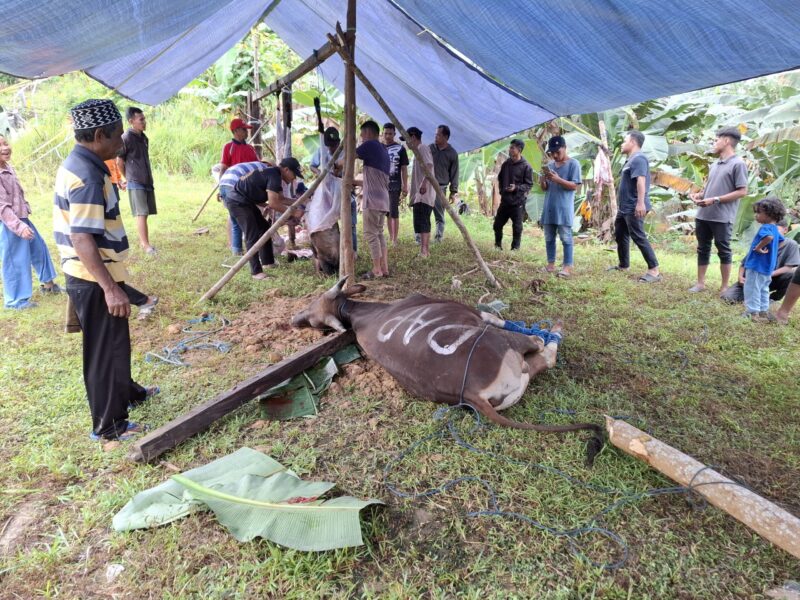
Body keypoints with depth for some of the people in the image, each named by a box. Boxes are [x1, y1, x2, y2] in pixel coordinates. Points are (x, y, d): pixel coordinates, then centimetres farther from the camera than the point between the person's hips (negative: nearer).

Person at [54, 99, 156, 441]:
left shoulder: (77, 165, 10)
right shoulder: (87, 175, -22)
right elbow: (82, 238, -27)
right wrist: (110, 287, -29)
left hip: (91, 276, 10)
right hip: (94, 280, -10)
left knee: (115, 342, 24)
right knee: (105, 348, 2)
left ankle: (126, 393, 44)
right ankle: (108, 425, 15)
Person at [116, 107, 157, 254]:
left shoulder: (144, 138, 12)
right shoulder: (126, 138, -10)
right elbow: (119, 161, -3)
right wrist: (125, 178, 9)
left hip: (147, 181, 7)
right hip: (135, 182, -7)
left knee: (145, 213, 10)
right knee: (141, 214, -9)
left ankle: (142, 240, 20)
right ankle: (146, 244, -9)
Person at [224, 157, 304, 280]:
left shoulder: (273, 174, 13)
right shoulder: (274, 176, -19)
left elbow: (280, 199, 16)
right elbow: (273, 203, -23)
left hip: (245, 201, 11)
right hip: (237, 202, -11)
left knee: (264, 228, 17)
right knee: (253, 236, -15)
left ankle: (267, 262, 25)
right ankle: (256, 272, -13)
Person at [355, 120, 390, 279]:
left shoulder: (370, 145, -5)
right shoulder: (383, 150, 21)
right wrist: (354, 181, 25)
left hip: (372, 200, -9)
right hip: (382, 199, 9)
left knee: (371, 234, -5)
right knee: (379, 233, 12)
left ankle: (377, 270, -3)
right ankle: (384, 268, 12)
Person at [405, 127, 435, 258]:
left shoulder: (422, 148, -7)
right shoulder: (419, 150, 24)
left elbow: (429, 166, -23)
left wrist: (424, 183, -34)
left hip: (423, 194, -11)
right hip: (421, 195, 11)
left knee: (421, 223, -15)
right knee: (424, 223, 11)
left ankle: (423, 250, -19)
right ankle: (426, 250, 15)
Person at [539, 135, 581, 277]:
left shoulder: (573, 164, -2)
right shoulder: (549, 165, 14)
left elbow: (574, 186, -10)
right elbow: (544, 188, 14)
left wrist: (558, 179, -21)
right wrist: (542, 180, -9)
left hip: (564, 208, -6)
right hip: (549, 207, 6)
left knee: (566, 238, -4)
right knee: (549, 238, 8)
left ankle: (568, 266, -2)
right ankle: (551, 264, 16)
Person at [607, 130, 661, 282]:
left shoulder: (638, 158, -15)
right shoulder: (631, 159, 19)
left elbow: (641, 180, -26)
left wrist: (641, 203, -35)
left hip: (633, 208, -11)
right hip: (624, 207, 11)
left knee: (639, 237, -12)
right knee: (620, 234, 18)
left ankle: (654, 270, -10)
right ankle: (623, 265, 31)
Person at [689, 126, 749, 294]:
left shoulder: (738, 164, -9)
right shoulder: (714, 165, 15)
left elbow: (742, 191, -13)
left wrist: (715, 200, -19)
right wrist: (699, 194, 2)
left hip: (722, 217, -7)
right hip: (703, 215, 7)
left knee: (723, 251, 3)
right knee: (703, 249, 11)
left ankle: (725, 286, 13)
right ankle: (700, 282, 20)